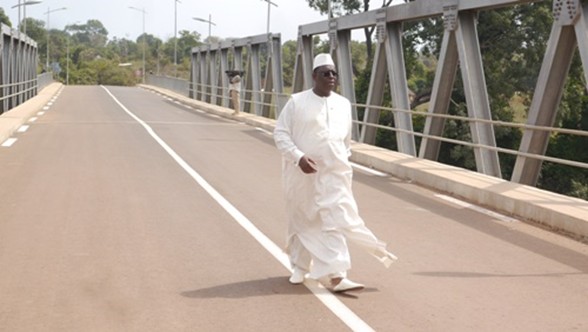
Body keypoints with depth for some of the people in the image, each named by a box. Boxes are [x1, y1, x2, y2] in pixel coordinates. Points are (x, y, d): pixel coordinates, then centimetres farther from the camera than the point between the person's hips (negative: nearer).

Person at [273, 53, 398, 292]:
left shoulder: (343, 104, 6)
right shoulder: (297, 102, -5)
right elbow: (280, 133, -7)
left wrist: (344, 161, 19)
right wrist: (298, 157, -18)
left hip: (334, 174, 2)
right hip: (303, 174, -2)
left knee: (335, 221, -9)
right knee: (302, 222, 12)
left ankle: (335, 275, -11)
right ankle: (300, 267, 33)